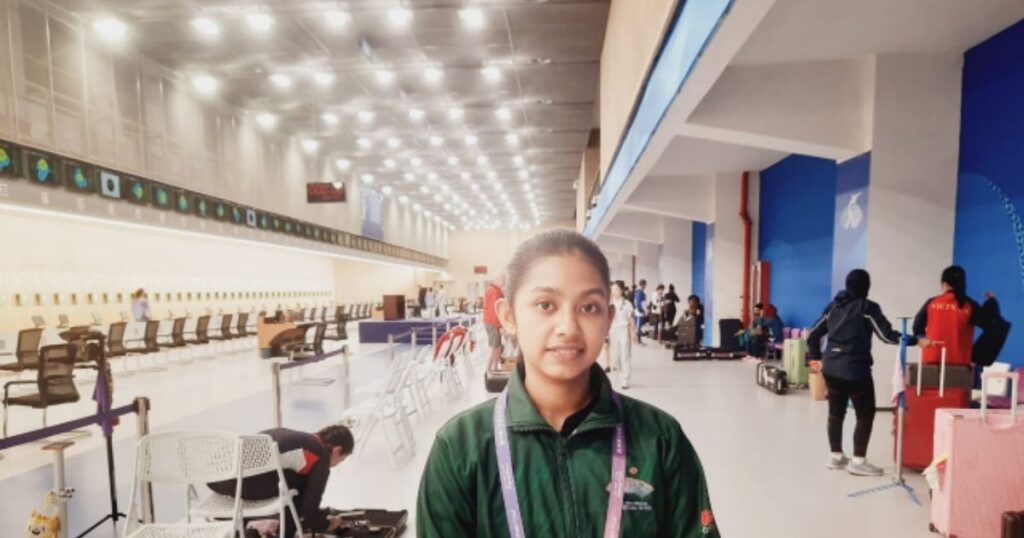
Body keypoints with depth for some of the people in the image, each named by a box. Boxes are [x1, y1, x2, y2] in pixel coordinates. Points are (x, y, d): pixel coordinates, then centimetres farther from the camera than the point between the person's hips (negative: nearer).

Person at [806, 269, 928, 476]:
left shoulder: (833, 305, 12)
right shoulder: (867, 307, -7)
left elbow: (813, 334, 14)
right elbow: (887, 335, -12)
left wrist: (816, 358, 21)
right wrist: (916, 341, -5)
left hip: (831, 368, 6)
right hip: (855, 370, -6)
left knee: (836, 412, 13)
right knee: (866, 414, 5)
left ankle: (835, 456, 21)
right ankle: (858, 461, 7)